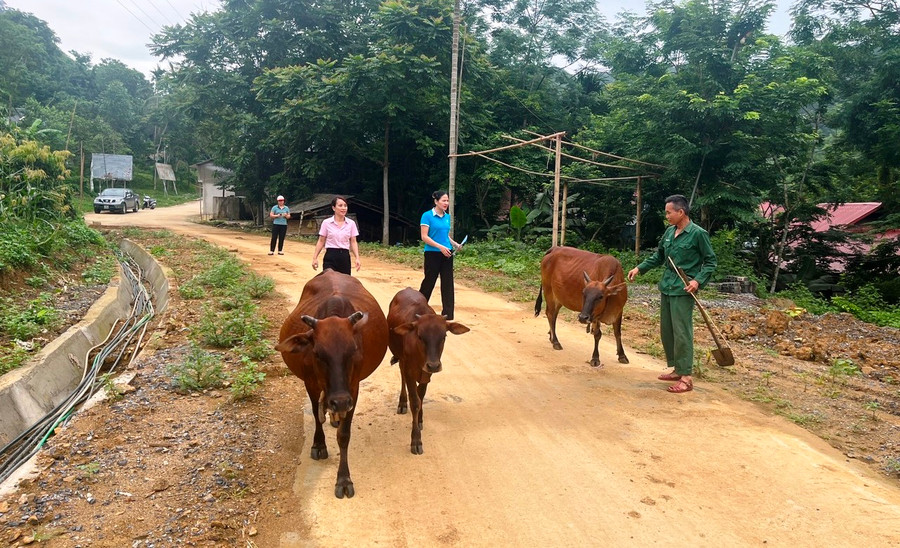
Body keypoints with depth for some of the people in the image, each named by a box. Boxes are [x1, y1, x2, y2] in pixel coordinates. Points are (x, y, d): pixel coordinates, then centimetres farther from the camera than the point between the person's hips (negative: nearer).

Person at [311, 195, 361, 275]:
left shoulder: (351, 223, 3)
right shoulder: (326, 223, -1)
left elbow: (353, 242, 5)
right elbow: (321, 242, 3)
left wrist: (357, 258, -6)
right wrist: (315, 258, 0)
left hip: (345, 257, 2)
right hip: (330, 256, -2)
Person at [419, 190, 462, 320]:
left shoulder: (448, 217, 10)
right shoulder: (427, 216, -8)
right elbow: (424, 237, -13)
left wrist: (454, 244, 1)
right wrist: (440, 247, -21)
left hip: (447, 254, 5)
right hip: (433, 254, -5)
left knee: (448, 283, 3)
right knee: (429, 282, 4)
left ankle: (447, 314, 8)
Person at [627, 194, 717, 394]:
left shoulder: (698, 234, -9)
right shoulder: (669, 232, 10)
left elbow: (710, 261, -5)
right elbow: (659, 256, 22)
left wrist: (698, 280, -17)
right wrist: (640, 268, 15)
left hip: (683, 290, -7)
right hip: (666, 288, 8)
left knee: (682, 332, -7)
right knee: (666, 331, 13)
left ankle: (686, 377, 0)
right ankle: (677, 369, 27)